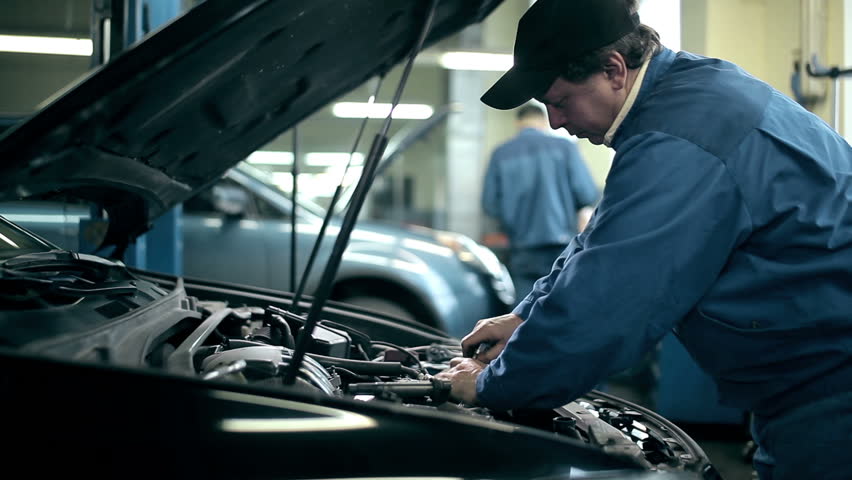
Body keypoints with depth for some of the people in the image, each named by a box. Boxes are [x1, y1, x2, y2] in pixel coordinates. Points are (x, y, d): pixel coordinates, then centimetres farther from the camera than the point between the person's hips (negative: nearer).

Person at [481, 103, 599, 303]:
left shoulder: (501, 154, 4)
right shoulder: (564, 147, -1)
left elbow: (490, 204, 1)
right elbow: (587, 193, -7)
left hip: (523, 251, 2)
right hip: (562, 243, -2)